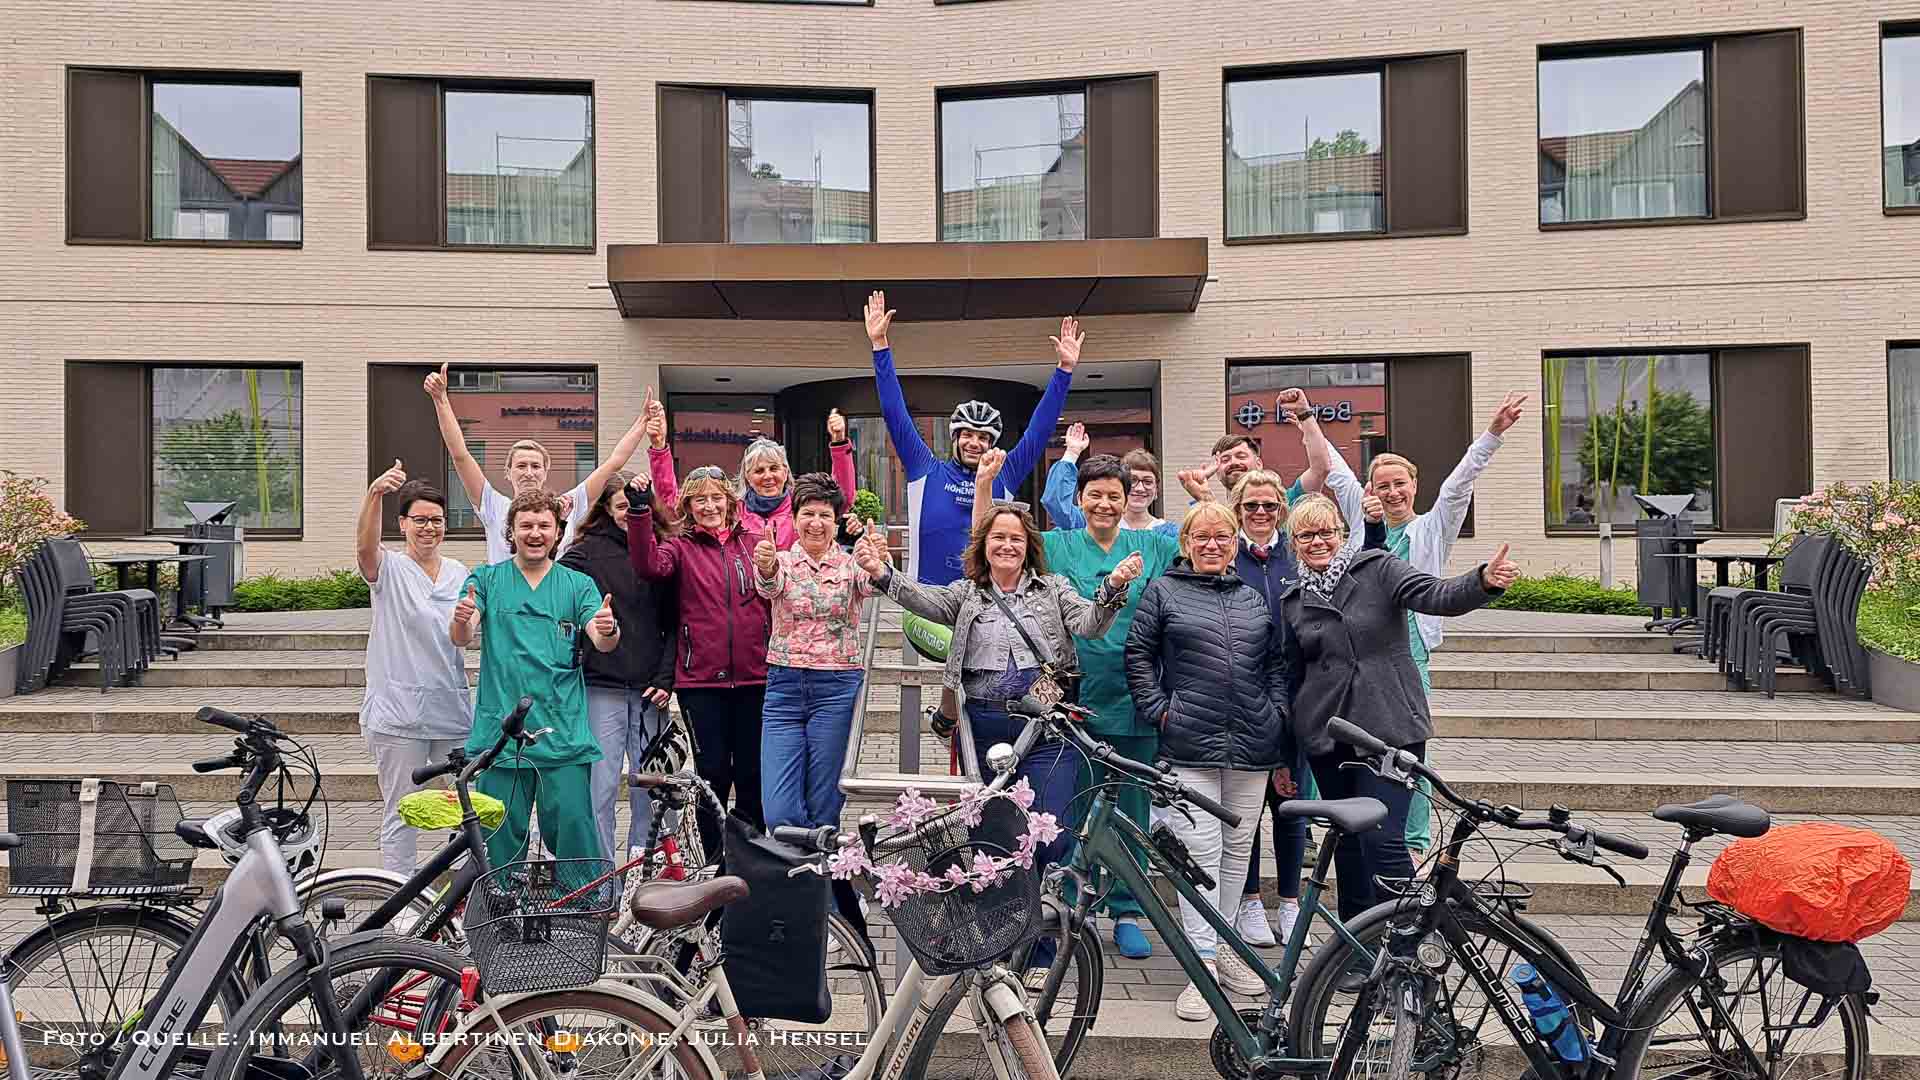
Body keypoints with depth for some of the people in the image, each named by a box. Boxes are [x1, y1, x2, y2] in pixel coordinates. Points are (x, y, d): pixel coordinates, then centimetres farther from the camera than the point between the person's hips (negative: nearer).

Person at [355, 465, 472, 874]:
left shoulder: (459, 573, 11)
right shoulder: (389, 568, -3)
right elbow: (365, 546, -27)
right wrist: (375, 493, -43)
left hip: (453, 709, 4)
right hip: (399, 711, -4)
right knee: (400, 814, 4)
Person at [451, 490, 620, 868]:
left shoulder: (578, 585, 9)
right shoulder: (486, 580, 9)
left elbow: (603, 642, -3)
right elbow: (461, 638, -4)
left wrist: (609, 630, -28)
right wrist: (461, 620, -28)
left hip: (563, 735, 0)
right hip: (499, 733, 0)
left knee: (573, 828, -4)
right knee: (502, 838, 4)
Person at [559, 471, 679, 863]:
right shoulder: (588, 550, 4)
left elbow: (674, 623, 8)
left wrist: (665, 679, -1)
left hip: (650, 692, 2)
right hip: (602, 688, -2)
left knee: (650, 790, 5)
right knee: (601, 789, -2)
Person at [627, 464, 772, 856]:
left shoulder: (755, 543, 10)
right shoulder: (681, 548, 5)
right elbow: (650, 565, -17)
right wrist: (640, 512, -26)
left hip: (753, 677, 1)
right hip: (700, 680, -1)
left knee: (752, 773, 8)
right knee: (712, 773, 3)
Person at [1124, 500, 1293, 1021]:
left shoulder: (1254, 599, 16)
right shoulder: (1164, 592, 6)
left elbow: (1276, 667, 16)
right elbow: (1138, 655, 6)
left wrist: (1283, 750, 10)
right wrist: (1159, 709, -6)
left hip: (1252, 744, 4)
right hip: (1190, 746, -4)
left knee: (1238, 849, 11)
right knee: (1199, 852, -6)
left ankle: (1226, 946, 24)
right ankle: (1204, 964, -2)